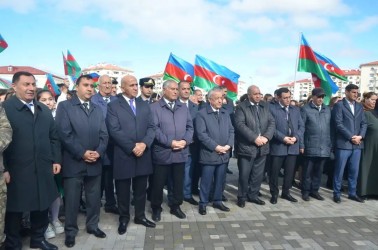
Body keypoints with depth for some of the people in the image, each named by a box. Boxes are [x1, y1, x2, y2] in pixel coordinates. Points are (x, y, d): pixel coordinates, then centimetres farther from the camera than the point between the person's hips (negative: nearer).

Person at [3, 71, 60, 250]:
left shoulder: (44, 110, 12)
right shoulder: (5, 108, -7)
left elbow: (53, 138, 14)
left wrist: (56, 160, 8)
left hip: (43, 170, 5)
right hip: (16, 172, -5)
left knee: (42, 206, 16)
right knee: (15, 209, 11)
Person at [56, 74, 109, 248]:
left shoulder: (98, 109, 13)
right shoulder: (65, 106, -2)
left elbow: (104, 134, 7)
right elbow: (64, 134, -12)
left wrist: (99, 152, -9)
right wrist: (82, 153, -16)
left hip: (95, 162, 4)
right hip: (73, 162, -4)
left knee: (94, 198, 14)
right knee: (72, 199, 7)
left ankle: (92, 225, 32)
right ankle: (70, 231, 25)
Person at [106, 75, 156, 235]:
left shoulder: (144, 105, 11)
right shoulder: (113, 106, -2)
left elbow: (151, 127, 4)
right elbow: (114, 131, -12)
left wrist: (144, 144, -13)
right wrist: (132, 147, -17)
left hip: (143, 154, 4)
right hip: (123, 155, -3)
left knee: (141, 189, 14)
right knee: (123, 190, 10)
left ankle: (140, 216, 32)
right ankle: (124, 218, 29)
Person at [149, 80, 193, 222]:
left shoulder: (183, 108, 13)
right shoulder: (154, 107, -3)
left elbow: (189, 127, 9)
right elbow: (154, 129, -12)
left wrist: (185, 141, -9)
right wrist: (170, 142, -17)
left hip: (181, 152, 4)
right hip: (162, 153, -4)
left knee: (179, 182, 14)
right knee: (159, 183, 8)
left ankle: (176, 206, 32)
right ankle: (156, 208, 27)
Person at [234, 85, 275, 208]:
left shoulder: (265, 106, 11)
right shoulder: (241, 107, -5)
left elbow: (272, 123, 6)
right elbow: (240, 125, -16)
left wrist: (266, 137, -10)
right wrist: (255, 138, -20)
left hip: (262, 147, 5)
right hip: (246, 147, -5)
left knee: (258, 174, 13)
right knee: (244, 174, 4)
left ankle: (253, 195, 29)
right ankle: (242, 197, 21)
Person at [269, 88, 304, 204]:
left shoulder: (296, 109, 13)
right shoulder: (272, 108, -5)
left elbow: (301, 126, 9)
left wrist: (296, 137, -8)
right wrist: (283, 138, -18)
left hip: (293, 146, 5)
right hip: (278, 146, -4)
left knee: (290, 171, 12)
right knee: (274, 171, 4)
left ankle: (286, 192, 28)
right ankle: (274, 194, 20)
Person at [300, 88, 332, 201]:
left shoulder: (327, 109, 11)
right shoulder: (305, 109, -3)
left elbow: (330, 127, 13)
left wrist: (331, 144, 9)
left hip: (324, 147, 4)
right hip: (310, 146, -4)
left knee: (318, 171, 11)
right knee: (308, 171, 5)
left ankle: (314, 190, 24)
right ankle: (305, 191, 16)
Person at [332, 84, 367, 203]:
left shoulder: (360, 106, 15)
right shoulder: (339, 105, -3)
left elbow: (364, 123, 11)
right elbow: (338, 124, -11)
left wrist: (360, 136, -6)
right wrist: (351, 137, -14)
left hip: (357, 144, 6)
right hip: (343, 143, -5)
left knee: (354, 171, 11)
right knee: (339, 170, 1)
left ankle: (352, 193, 23)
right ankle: (337, 193, 12)